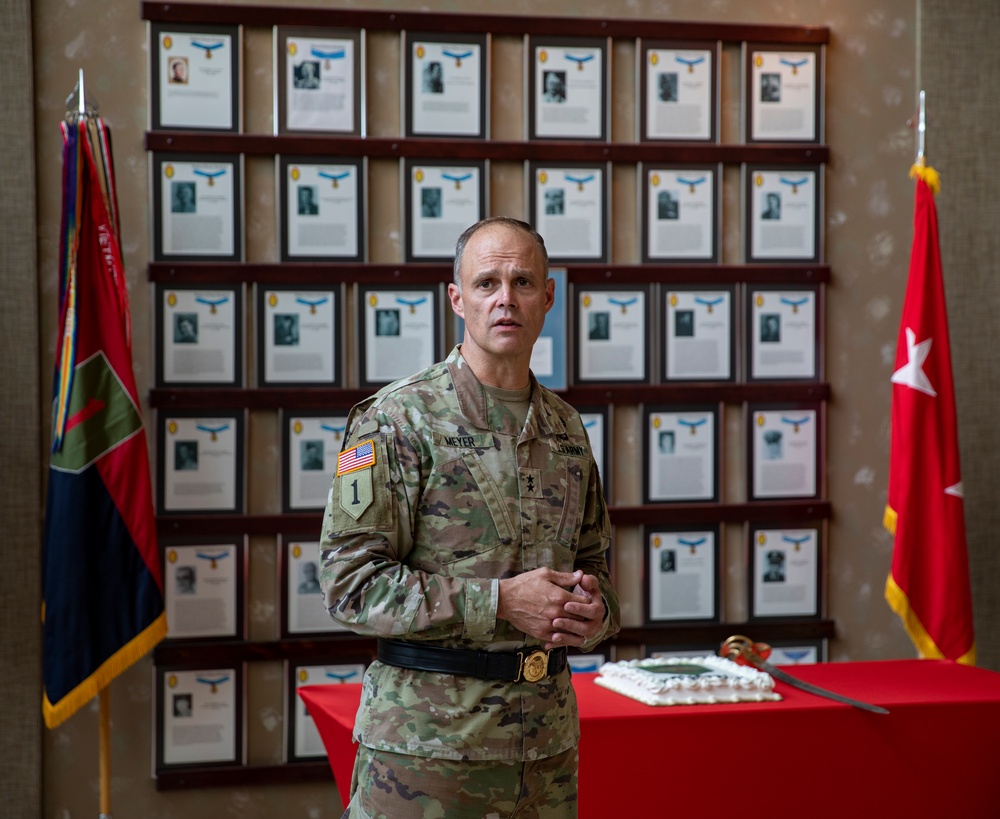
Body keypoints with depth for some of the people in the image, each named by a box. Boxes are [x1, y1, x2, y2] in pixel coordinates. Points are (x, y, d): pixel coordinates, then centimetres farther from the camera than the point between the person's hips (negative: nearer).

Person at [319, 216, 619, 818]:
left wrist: (593, 612, -3)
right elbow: (350, 582, -14)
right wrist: (500, 601, -18)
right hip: (427, 740, -5)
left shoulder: (566, 428, 11)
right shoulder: (398, 419, -8)